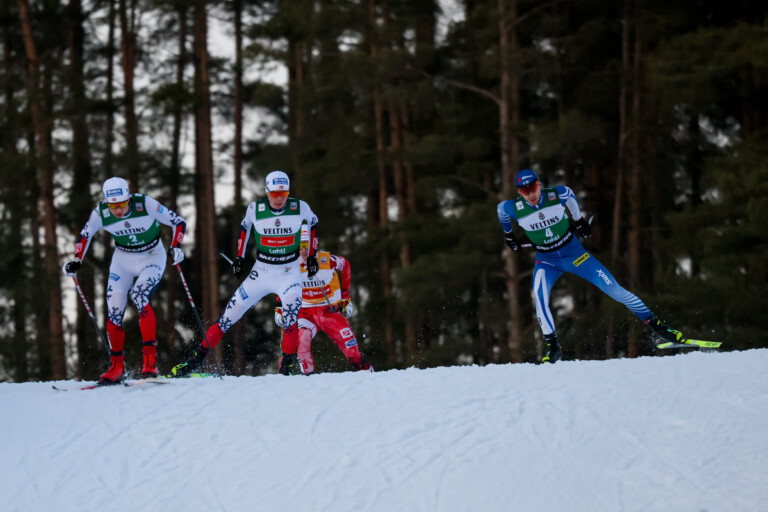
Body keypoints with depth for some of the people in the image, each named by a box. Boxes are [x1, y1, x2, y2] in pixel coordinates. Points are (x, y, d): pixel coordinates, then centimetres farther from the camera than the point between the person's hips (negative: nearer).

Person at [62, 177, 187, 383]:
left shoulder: (145, 204, -27)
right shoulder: (100, 213, -19)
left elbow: (178, 222, -18)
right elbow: (85, 234, 2)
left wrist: (176, 248, -31)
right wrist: (77, 260, -8)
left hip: (152, 258, -3)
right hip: (123, 261, 3)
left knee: (139, 296, -29)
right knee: (114, 311, -6)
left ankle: (150, 358, -28)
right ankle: (117, 366, 10)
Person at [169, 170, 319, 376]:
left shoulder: (300, 208, -11)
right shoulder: (255, 209, -9)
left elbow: (313, 222, 11)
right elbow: (245, 226, 13)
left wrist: (312, 255, 9)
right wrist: (239, 257, 10)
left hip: (289, 272, -1)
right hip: (261, 272, 1)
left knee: (291, 309, -30)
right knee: (229, 316, -1)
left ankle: (288, 363, -19)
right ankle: (197, 359, 9)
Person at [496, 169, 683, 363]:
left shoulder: (557, 194, -19)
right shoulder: (514, 208, -18)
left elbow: (569, 194, 6)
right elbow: (500, 209, 6)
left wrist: (578, 219, 19)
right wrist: (508, 234, 22)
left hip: (573, 252, 0)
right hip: (546, 261, 0)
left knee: (614, 289, -3)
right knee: (539, 295, -31)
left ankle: (655, 325, 8)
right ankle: (552, 346, -22)